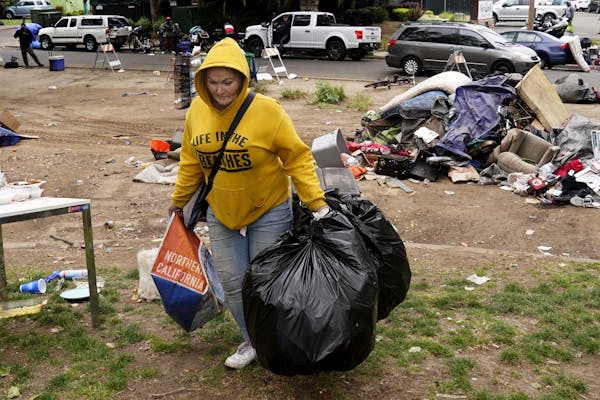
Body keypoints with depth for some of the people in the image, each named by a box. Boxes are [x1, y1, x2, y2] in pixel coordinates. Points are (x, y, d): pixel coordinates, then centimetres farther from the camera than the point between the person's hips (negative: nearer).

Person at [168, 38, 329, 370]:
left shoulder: (266, 110, -21)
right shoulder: (197, 110, -7)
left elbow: (298, 158, -15)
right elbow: (191, 160, 7)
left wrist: (317, 203, -20)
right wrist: (179, 200, 15)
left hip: (268, 211, -4)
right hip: (221, 211, 4)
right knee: (231, 281, 8)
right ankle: (253, 340, 29)